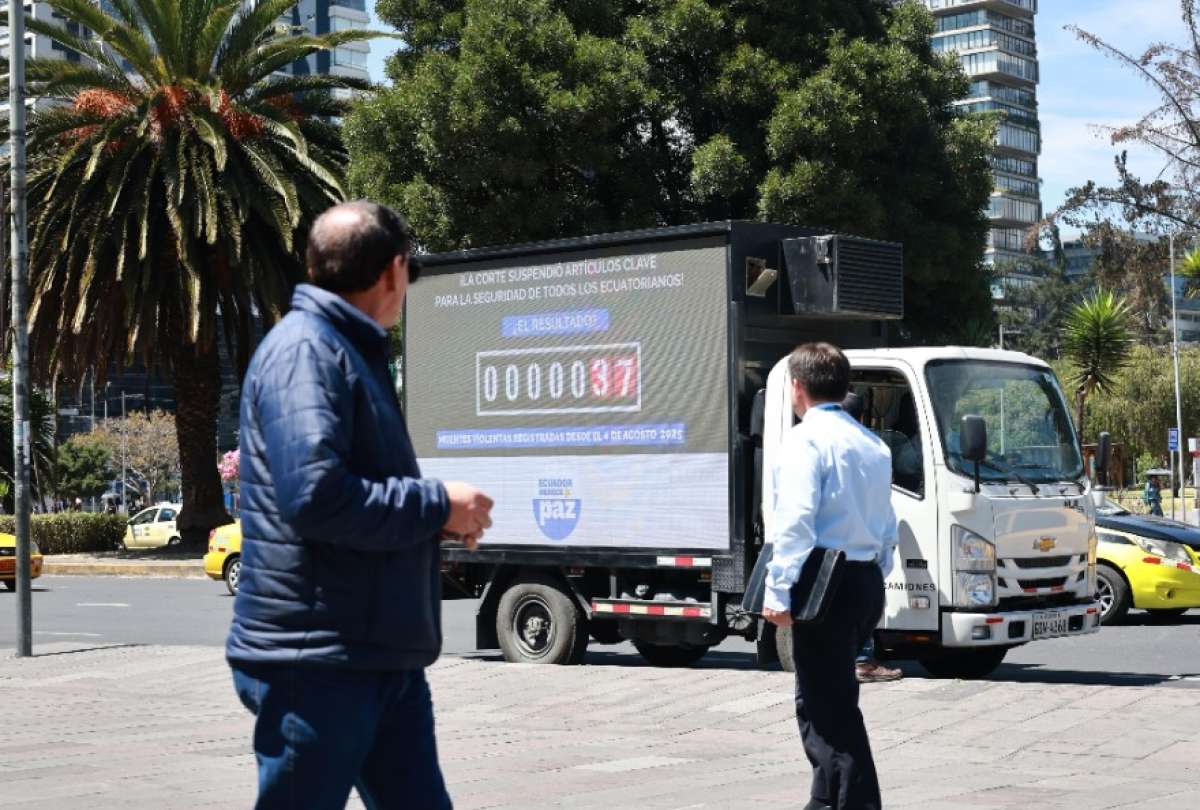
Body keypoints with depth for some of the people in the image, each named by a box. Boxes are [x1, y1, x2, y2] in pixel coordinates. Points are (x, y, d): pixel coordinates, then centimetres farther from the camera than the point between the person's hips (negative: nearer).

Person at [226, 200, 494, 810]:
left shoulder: (353, 353, 18)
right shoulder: (304, 350, -13)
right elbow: (315, 496, -25)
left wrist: (436, 515, 7)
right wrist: (438, 506, -15)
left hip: (383, 660, 10)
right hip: (316, 662, -10)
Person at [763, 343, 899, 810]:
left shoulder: (807, 439, -9)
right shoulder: (873, 444, 16)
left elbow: (795, 521, -18)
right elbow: (887, 529, 17)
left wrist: (779, 591, -19)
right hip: (866, 580, 9)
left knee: (825, 705, -6)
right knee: (833, 698, 19)